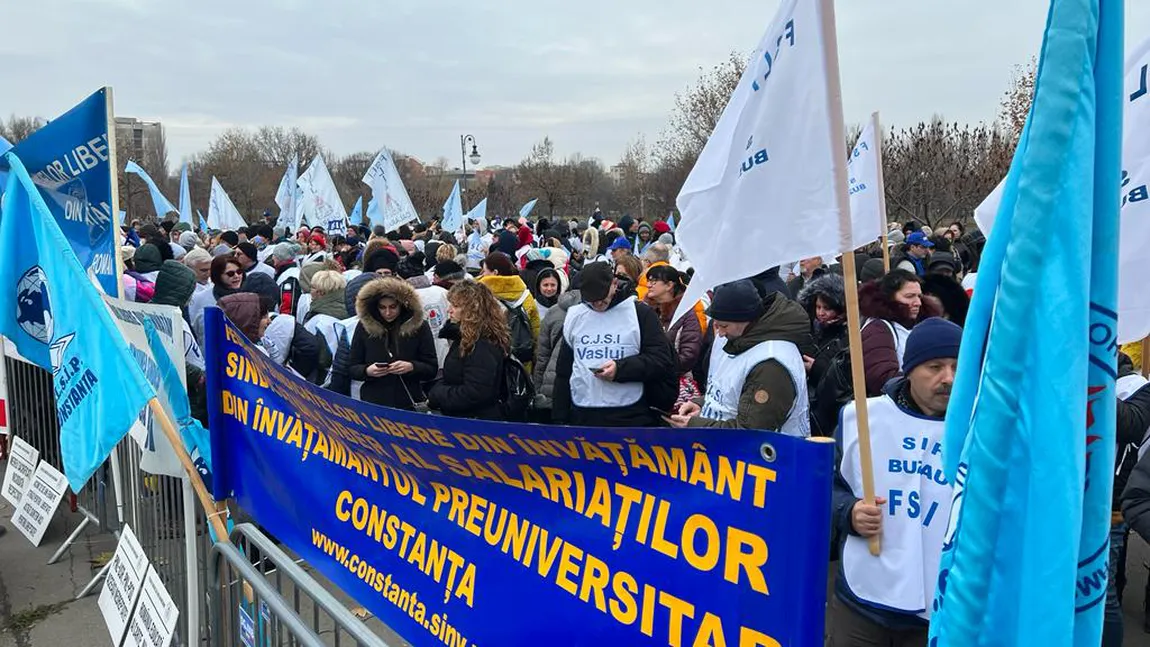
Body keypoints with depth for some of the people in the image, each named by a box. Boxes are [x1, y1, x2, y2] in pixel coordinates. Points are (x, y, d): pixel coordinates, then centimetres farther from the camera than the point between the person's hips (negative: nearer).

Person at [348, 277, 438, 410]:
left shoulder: (418, 327, -2)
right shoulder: (364, 326, 0)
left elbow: (432, 370, -1)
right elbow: (351, 368, 5)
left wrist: (411, 367, -19)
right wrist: (367, 371, -15)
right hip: (372, 405, 1)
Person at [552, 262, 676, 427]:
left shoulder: (640, 313, 1)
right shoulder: (574, 316, 12)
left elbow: (661, 360, -4)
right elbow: (563, 373, 17)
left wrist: (621, 369, -18)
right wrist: (559, 420, 13)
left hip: (630, 418, -3)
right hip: (581, 417, 3)